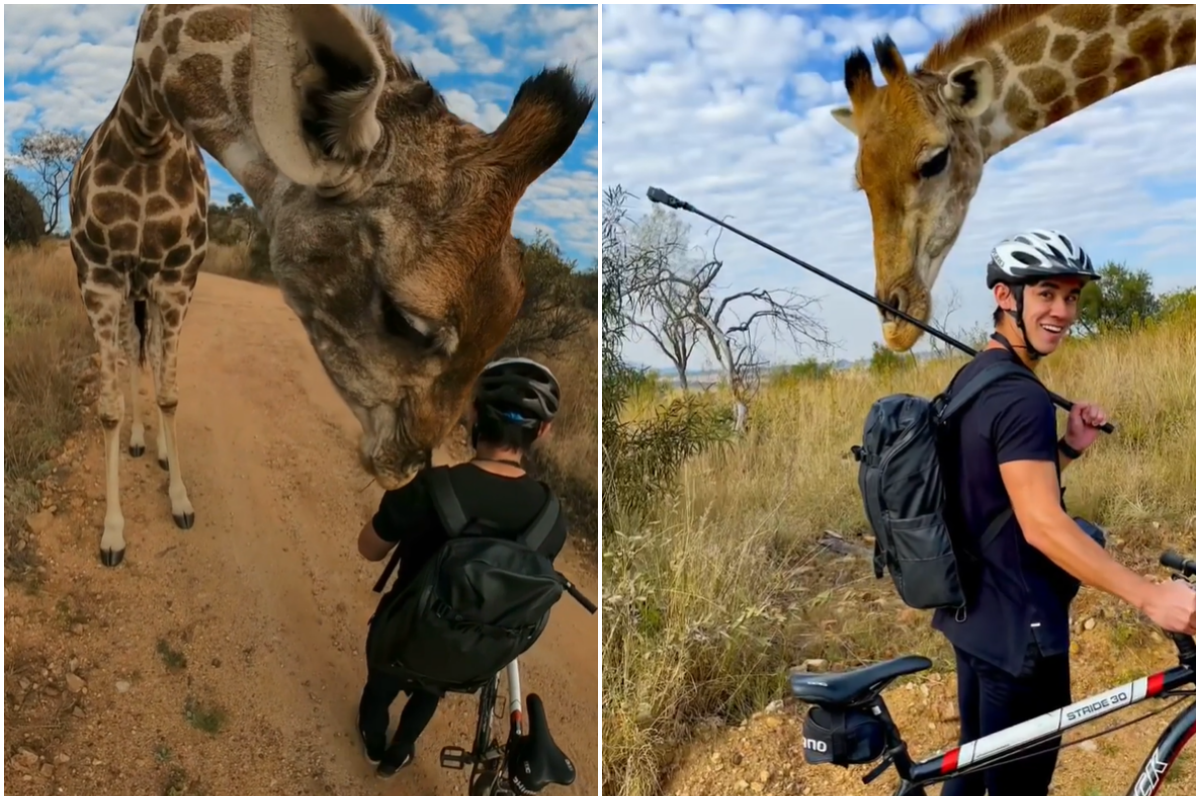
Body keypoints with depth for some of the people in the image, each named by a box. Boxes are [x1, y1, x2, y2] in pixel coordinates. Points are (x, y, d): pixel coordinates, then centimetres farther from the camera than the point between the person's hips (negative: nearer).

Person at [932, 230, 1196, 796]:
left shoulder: (972, 379, 10)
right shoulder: (1022, 396, -22)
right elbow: (1041, 525, -29)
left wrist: (1069, 448, 1)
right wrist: (1151, 597, -29)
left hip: (974, 613, 10)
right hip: (1019, 628, -10)